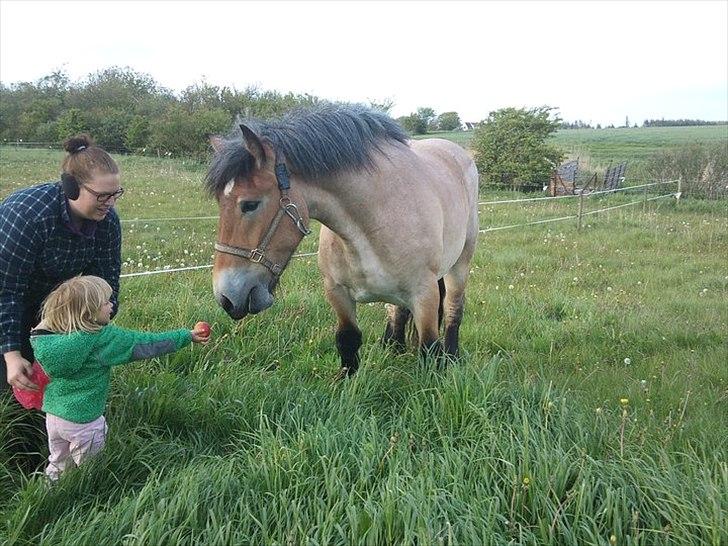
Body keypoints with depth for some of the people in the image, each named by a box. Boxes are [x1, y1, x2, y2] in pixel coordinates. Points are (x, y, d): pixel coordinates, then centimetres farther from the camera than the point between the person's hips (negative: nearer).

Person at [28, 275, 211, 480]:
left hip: (53, 415, 6)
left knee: (57, 467, 26)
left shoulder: (47, 335, -7)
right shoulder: (103, 337, -22)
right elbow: (146, 344, -18)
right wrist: (188, 336, -10)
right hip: (84, 421, -6)